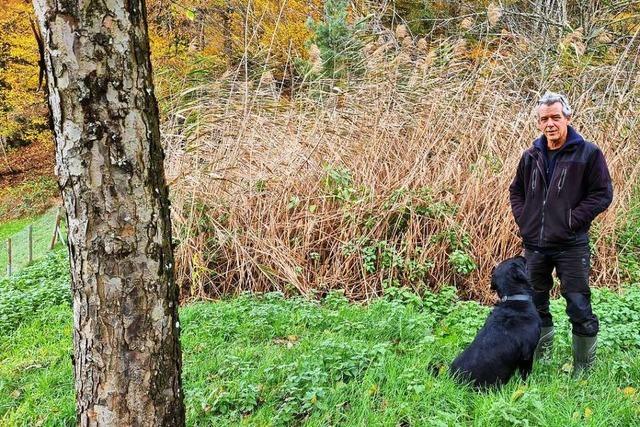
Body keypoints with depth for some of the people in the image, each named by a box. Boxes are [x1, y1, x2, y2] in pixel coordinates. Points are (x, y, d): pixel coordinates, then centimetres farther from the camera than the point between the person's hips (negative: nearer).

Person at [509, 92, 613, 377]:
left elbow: (603, 193, -6)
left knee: (579, 308, -3)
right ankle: (540, 361, 30)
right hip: (535, 244, 5)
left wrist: (572, 220, -13)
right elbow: (516, 191, 21)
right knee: (535, 306, 14)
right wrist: (523, 219, 5)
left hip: (571, 246, -5)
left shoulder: (588, 154, -6)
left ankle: (584, 371, 12)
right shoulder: (531, 156, 8)